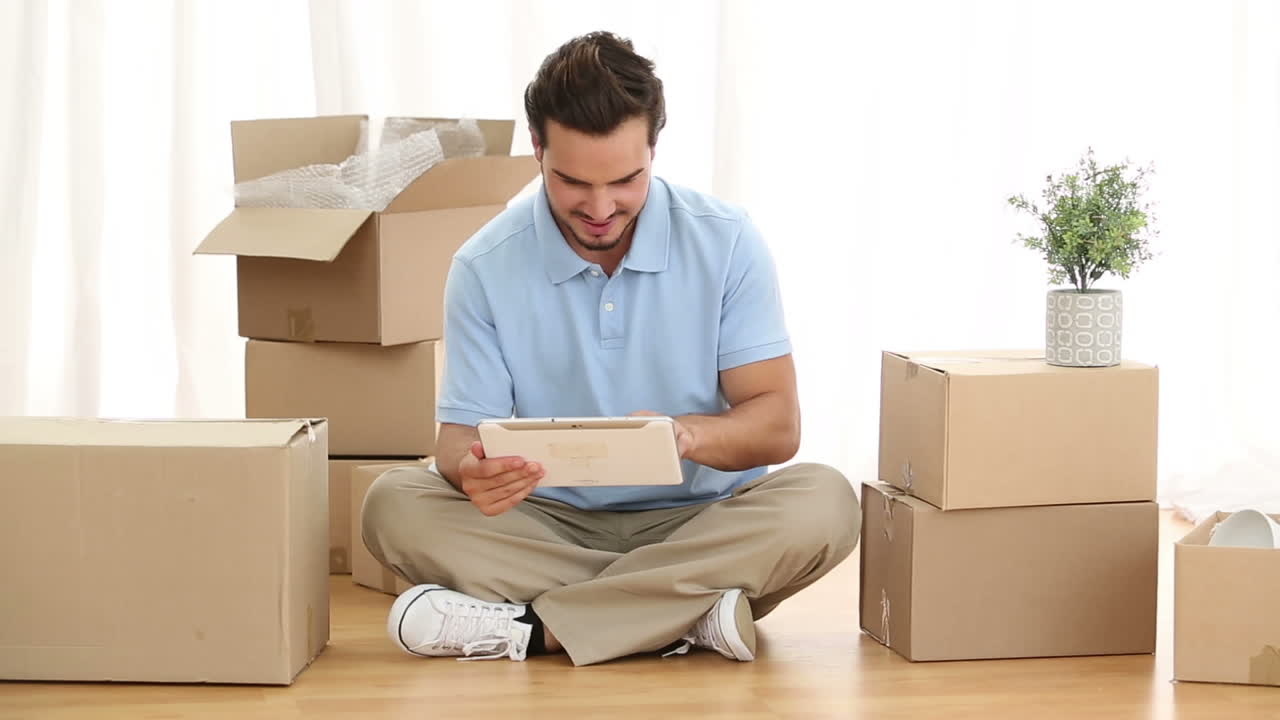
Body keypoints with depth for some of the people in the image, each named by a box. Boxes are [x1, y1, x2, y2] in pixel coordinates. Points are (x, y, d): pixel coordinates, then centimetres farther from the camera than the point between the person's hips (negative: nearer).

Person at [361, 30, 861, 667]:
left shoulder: (727, 243, -5)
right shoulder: (485, 267, -4)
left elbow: (777, 425, -7)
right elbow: (462, 429, -4)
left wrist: (687, 434, -30)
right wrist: (473, 469, -31)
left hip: (698, 521, 0)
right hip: (551, 525, 1)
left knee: (823, 503, -30)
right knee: (394, 504, -24)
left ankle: (533, 626, -28)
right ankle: (685, 611, -29)